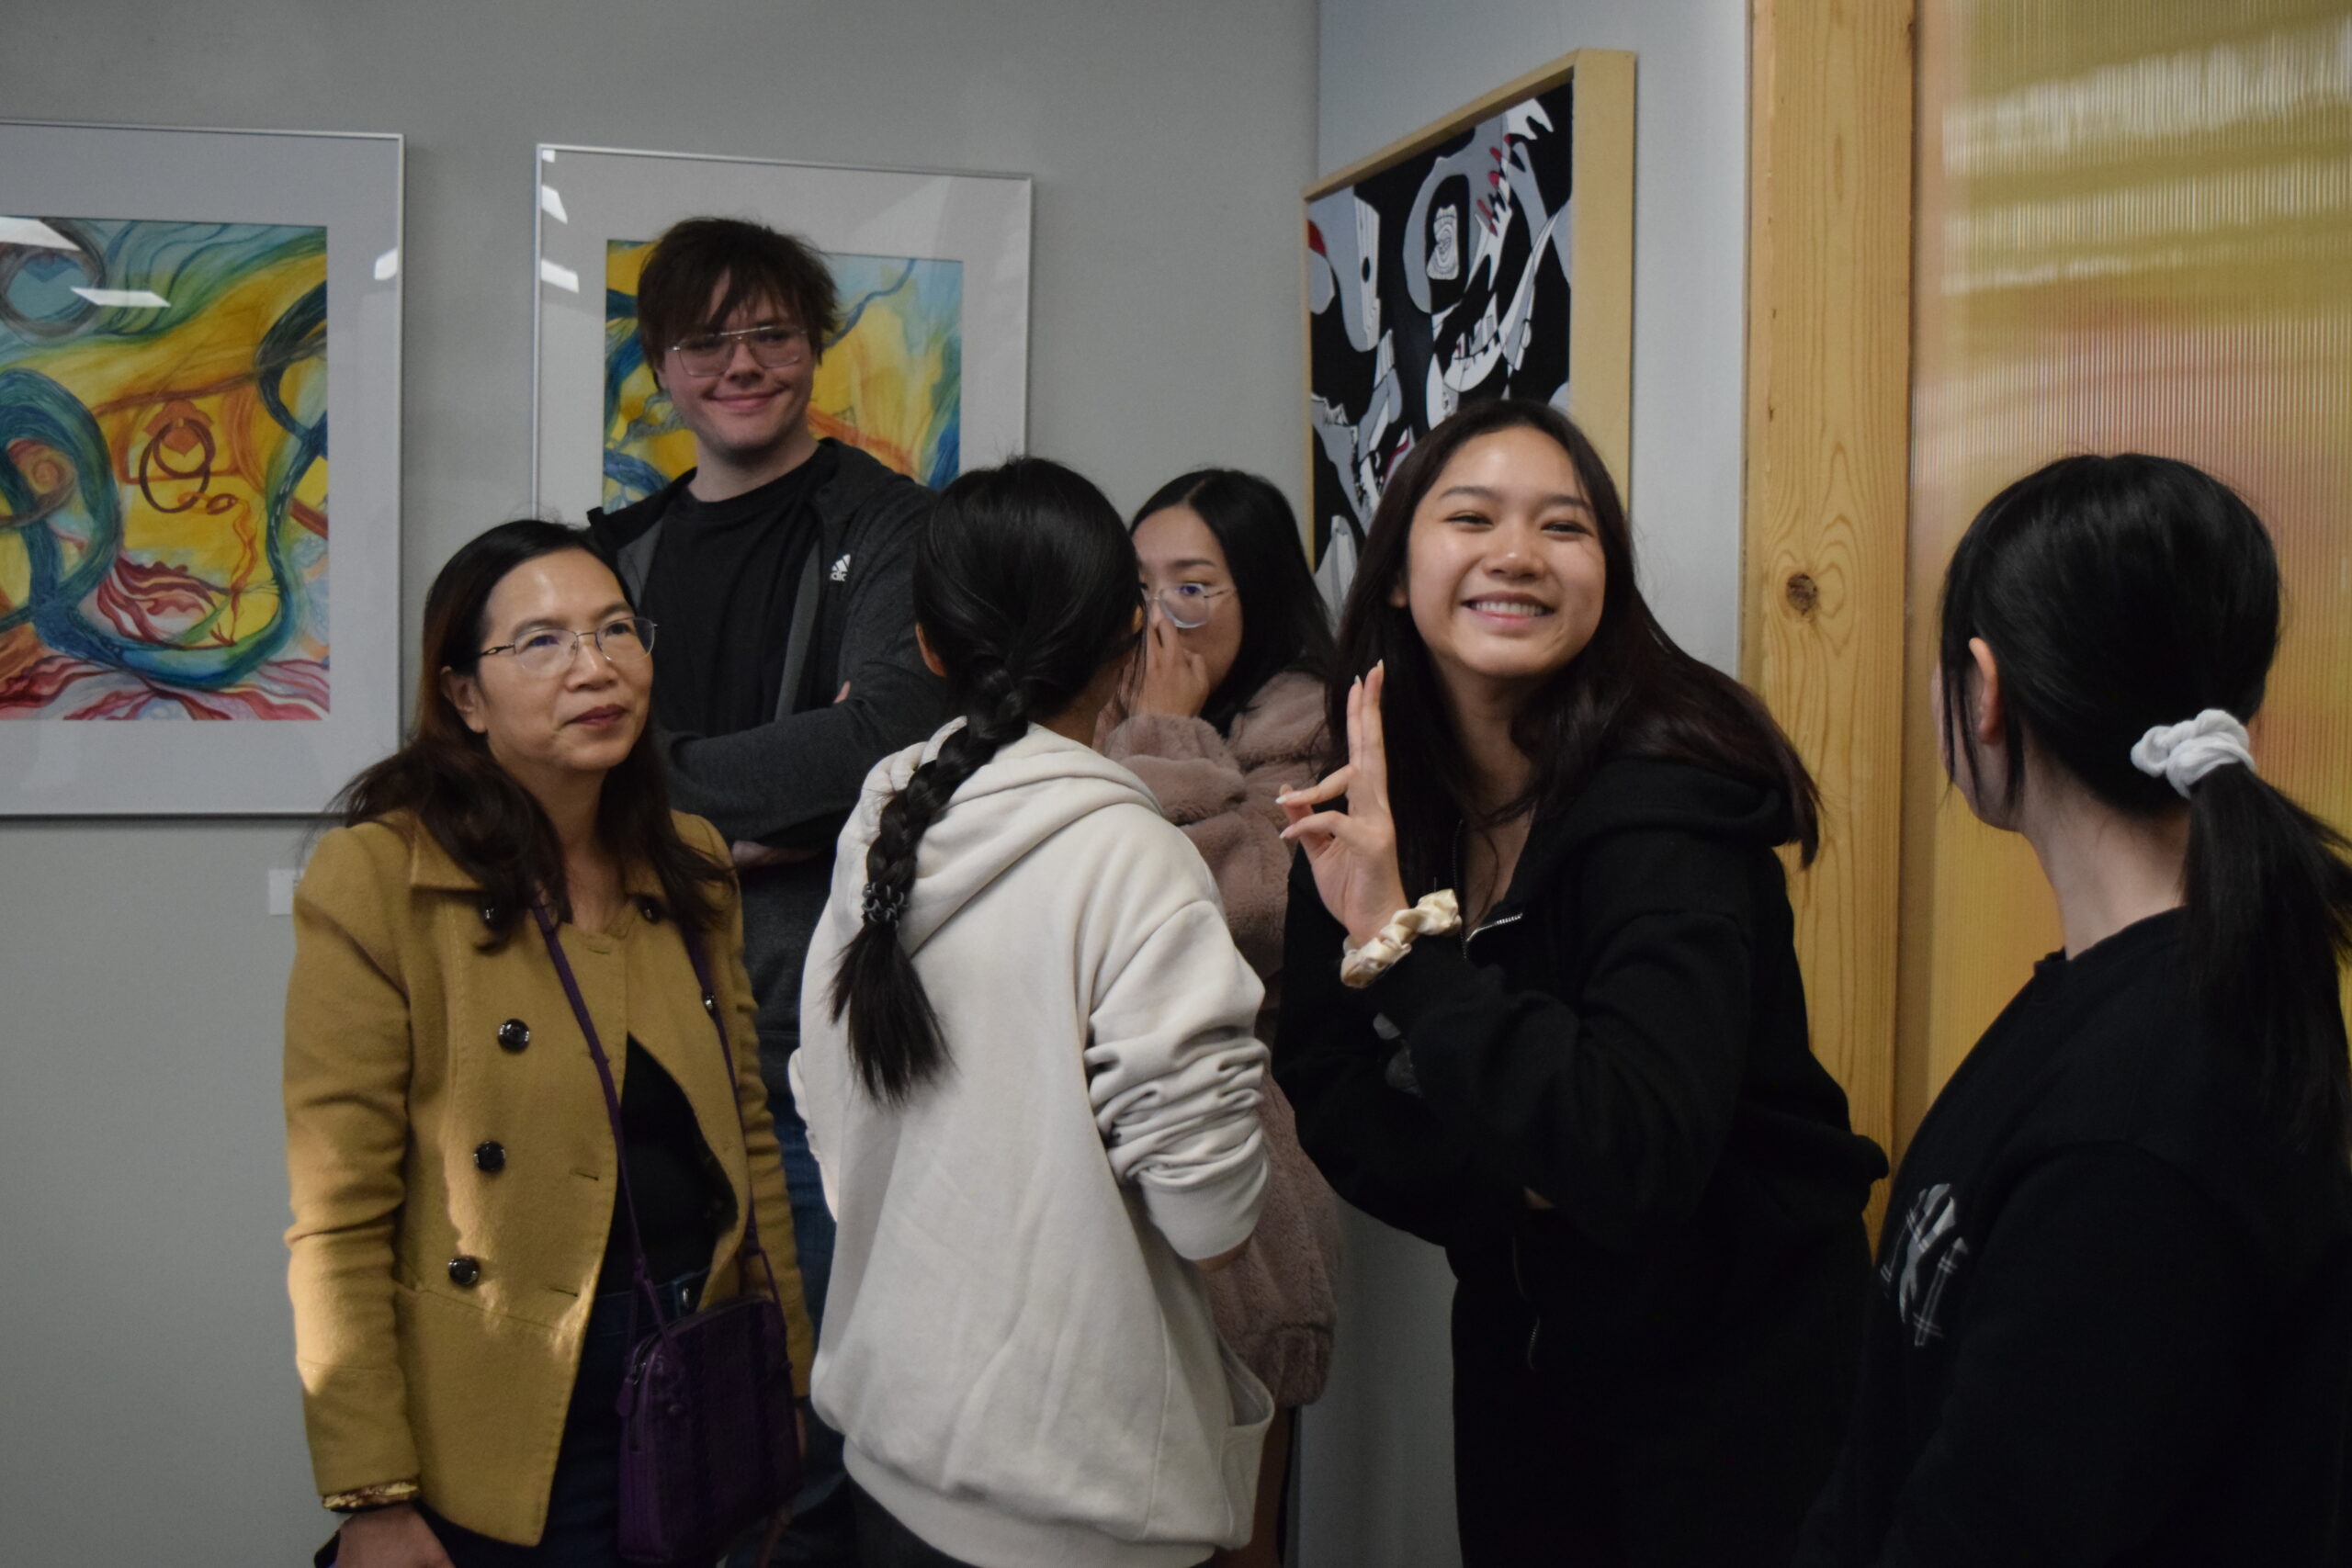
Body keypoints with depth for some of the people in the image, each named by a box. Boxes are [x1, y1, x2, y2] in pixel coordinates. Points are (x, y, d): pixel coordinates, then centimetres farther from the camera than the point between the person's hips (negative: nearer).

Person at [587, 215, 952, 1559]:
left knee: (816, 1443, 2)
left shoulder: (891, 529, 0)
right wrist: (741, 823, -10)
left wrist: (658, 778, -7)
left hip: (816, 1037, -4)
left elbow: (882, 738, -14)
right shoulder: (620, 551, 15)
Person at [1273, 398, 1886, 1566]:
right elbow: (1329, 1100, -4)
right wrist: (1506, 1183, -20)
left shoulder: (1662, 796, -25)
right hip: (1518, 1338, 5)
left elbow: (1638, 1158, -36)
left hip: (1727, 1350, -5)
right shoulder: (1359, 808, -7)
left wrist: (1407, 937, -38)